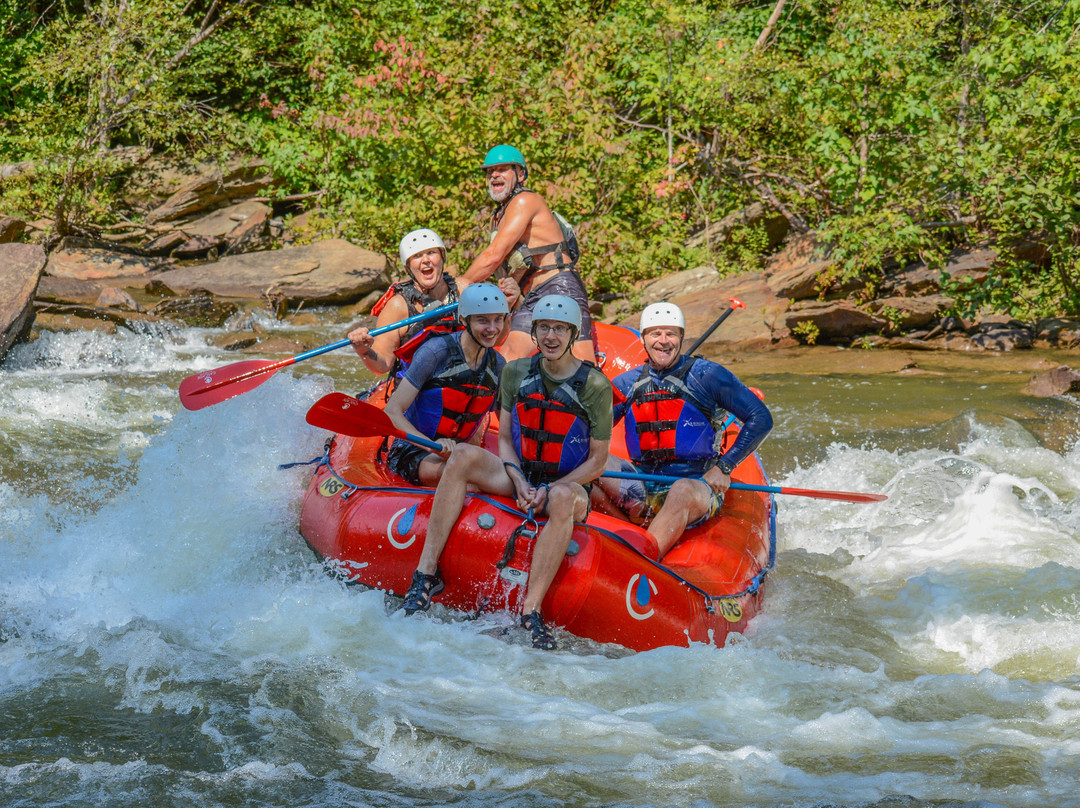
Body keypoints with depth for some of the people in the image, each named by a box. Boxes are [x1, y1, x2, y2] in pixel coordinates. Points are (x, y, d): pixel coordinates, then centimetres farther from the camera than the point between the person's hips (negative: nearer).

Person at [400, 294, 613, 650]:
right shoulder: (516, 373, 4)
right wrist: (519, 481, -12)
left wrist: (549, 490, -17)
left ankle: (531, 611, -43)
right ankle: (427, 572, -27)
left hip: (569, 484, -4)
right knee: (464, 454, -24)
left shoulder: (595, 386, -7)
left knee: (563, 499, -41)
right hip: (520, 476, 4)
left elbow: (597, 461, -5)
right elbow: (505, 439, 7)